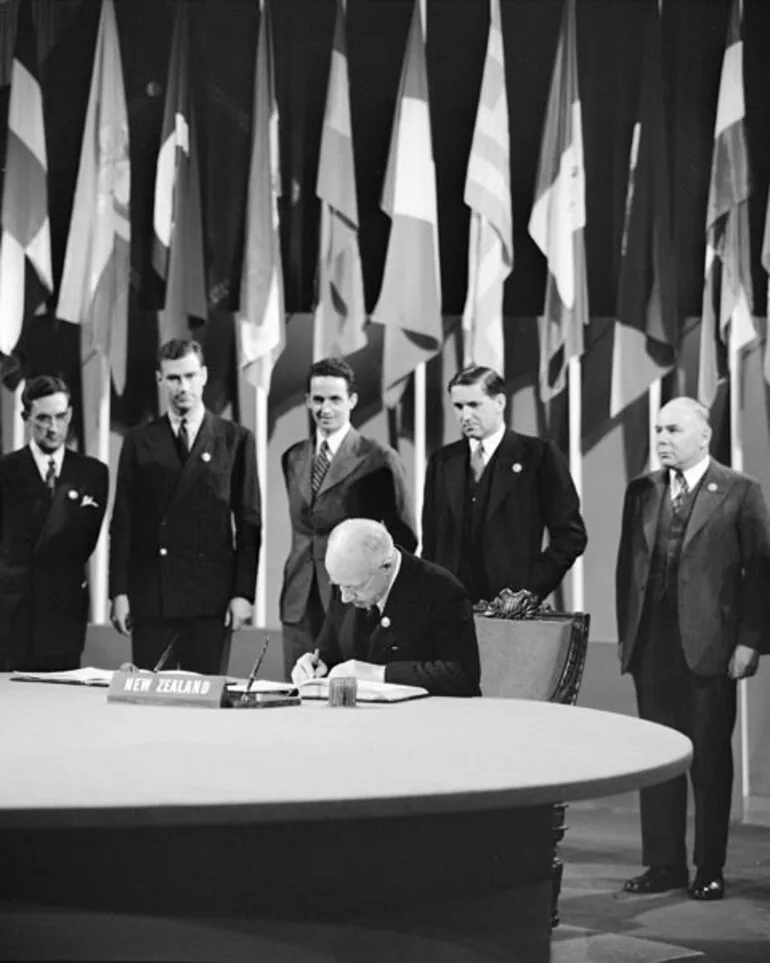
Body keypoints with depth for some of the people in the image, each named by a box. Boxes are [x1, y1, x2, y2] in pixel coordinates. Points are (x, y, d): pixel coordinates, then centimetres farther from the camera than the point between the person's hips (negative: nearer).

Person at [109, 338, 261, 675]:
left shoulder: (235, 440, 7)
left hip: (212, 596, -1)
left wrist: (243, 593, -4)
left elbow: (249, 522, 4)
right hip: (150, 595, 1)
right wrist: (119, 592, 0)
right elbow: (122, 521, 8)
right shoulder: (139, 442, 10)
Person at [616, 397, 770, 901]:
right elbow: (628, 565, 14)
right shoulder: (642, 491, 12)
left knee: (711, 758, 2)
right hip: (652, 645, 4)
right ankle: (665, 864, 14)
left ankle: (710, 869, 9)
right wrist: (625, 633, 8)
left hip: (711, 645, -4)